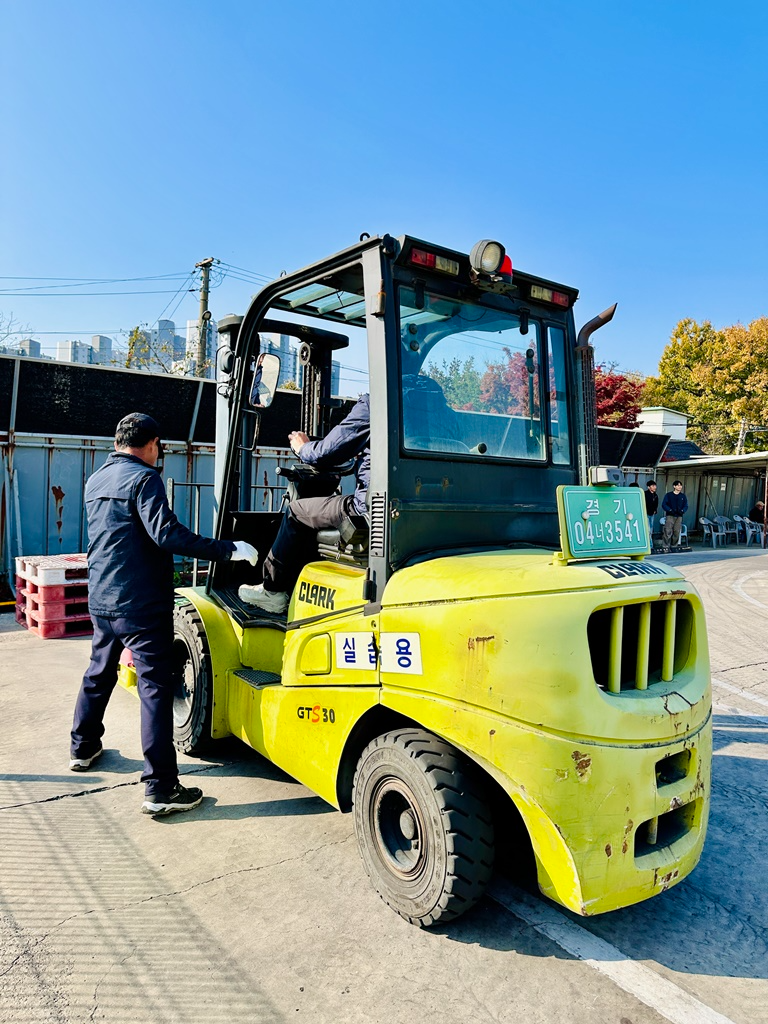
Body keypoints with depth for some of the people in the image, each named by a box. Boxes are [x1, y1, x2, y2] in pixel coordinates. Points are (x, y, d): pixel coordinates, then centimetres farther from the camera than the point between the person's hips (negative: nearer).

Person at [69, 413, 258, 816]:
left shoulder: (95, 481, 13)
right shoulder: (143, 478, -14)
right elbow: (166, 533, -26)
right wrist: (227, 550, -25)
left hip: (100, 599, 9)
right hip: (140, 603, -9)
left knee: (99, 673, 25)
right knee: (155, 688, -6)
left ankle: (83, 748, 42)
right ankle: (160, 788, -5)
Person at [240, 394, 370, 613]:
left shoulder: (369, 403, -8)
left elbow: (327, 453, -6)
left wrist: (303, 448, 16)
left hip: (369, 506, -8)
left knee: (297, 511, 10)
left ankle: (272, 591, 21)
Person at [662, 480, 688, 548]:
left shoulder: (683, 496, 12)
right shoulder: (668, 495, 3)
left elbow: (686, 506, 11)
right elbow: (664, 504, -2)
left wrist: (682, 511, -10)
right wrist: (670, 510, -17)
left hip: (679, 516, 3)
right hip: (670, 516, -3)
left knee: (677, 532, 4)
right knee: (668, 531, -11)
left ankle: (674, 546, 12)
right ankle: (666, 546, -9)